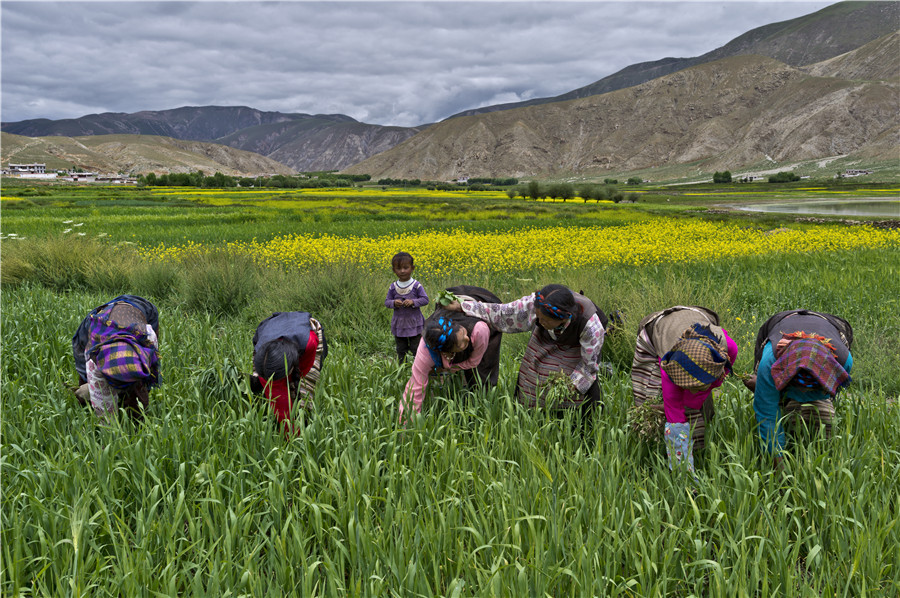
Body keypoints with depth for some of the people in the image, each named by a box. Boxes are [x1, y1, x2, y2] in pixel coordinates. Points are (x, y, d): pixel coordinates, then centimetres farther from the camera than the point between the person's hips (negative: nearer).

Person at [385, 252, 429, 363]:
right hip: (399, 323, 3)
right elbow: (387, 302, 3)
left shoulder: (417, 285, -9)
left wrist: (413, 302, -23)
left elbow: (425, 300, -8)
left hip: (414, 323, -3)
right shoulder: (393, 287, -2)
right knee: (401, 349, 14)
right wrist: (393, 303, -19)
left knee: (416, 347, 6)